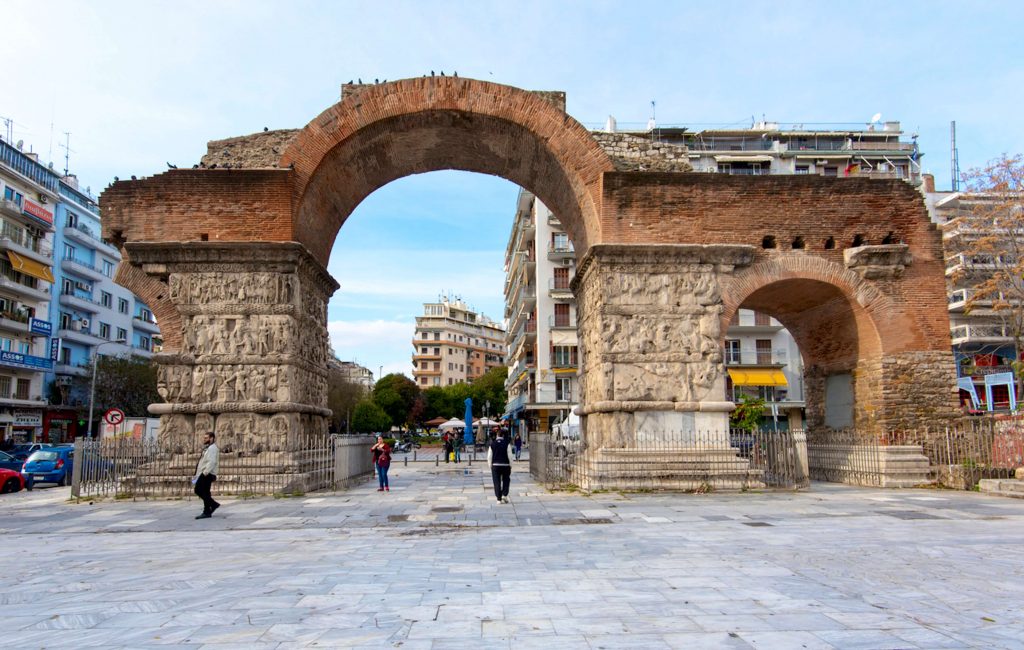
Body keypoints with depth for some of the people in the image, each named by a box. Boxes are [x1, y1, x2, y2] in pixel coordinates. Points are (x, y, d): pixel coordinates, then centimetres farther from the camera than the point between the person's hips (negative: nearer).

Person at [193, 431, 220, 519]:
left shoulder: (212, 448, -12)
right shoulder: (208, 448, 21)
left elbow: (212, 462, -24)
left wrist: (205, 473, -26)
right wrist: (198, 474, 20)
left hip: (207, 474, -10)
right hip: (204, 474, 10)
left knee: (204, 493, -7)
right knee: (198, 490, 12)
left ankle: (207, 512, 1)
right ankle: (213, 504, 17)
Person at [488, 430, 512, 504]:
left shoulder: (492, 444, 1)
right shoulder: (506, 443, -5)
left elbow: (489, 456, 4)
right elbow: (509, 455, -5)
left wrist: (490, 466, 14)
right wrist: (511, 465, 4)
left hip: (495, 465, 1)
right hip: (505, 465, -1)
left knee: (497, 482, 5)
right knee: (506, 481, 16)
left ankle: (499, 499, 4)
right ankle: (504, 495, 3)